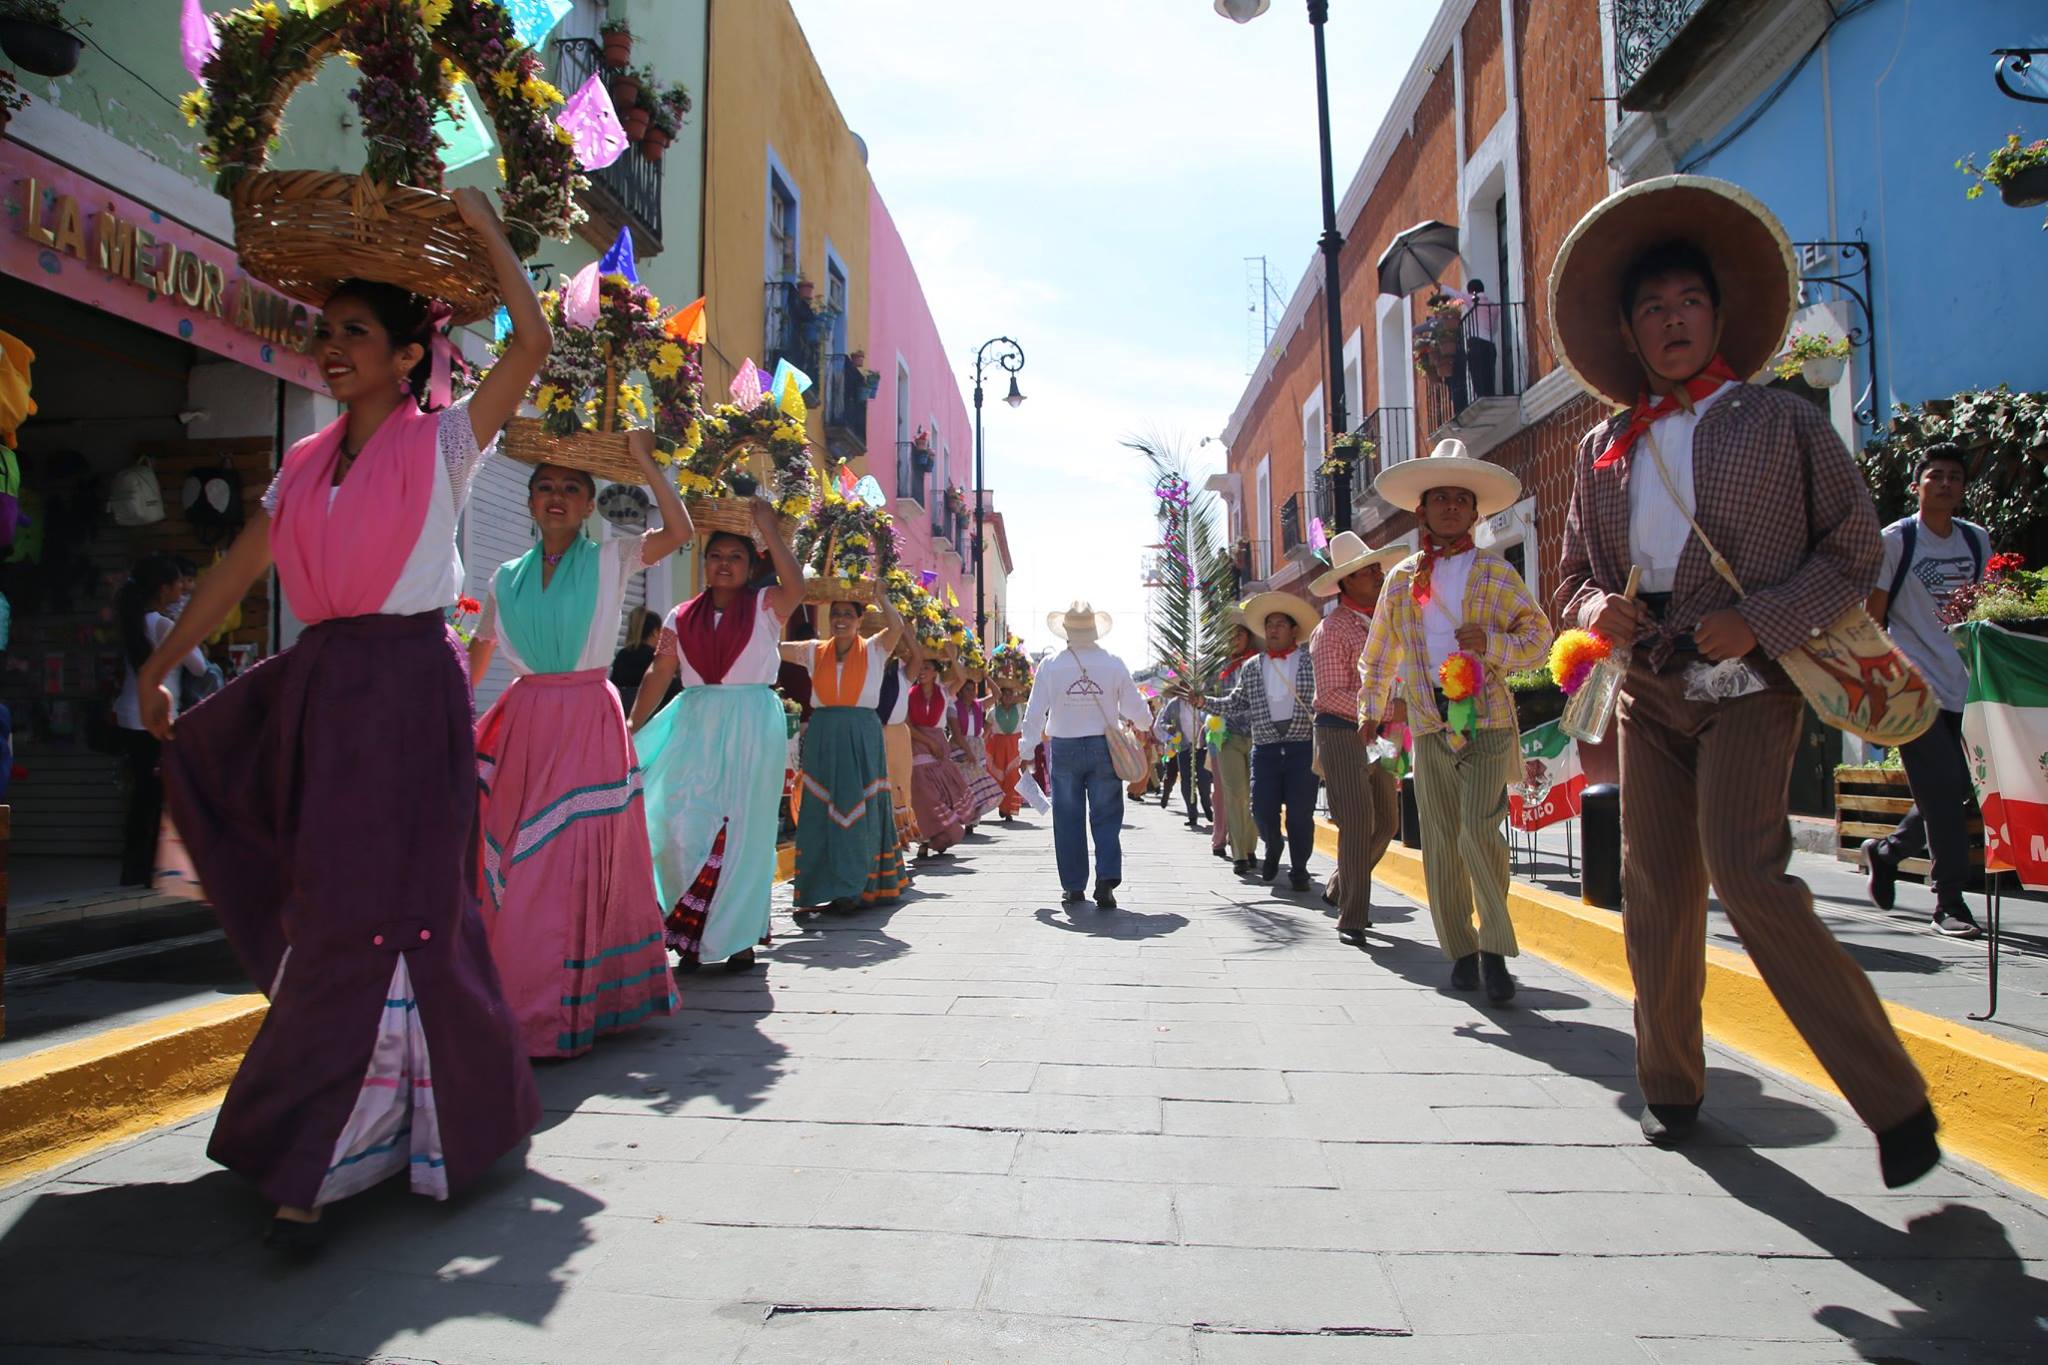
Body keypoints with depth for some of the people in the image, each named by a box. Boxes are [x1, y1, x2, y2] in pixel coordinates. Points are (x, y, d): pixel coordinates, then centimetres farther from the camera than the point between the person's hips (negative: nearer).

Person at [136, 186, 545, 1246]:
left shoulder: (441, 444, 0)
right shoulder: (306, 465, 16)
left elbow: (530, 343, -11)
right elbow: (235, 572, 20)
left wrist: (486, 232, -4)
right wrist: (160, 667, 20)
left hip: (407, 690, -6)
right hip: (315, 689, 6)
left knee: (378, 916, -5)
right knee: (325, 911, 11)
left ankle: (319, 1165, 4)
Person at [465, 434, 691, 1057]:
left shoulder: (611, 559, 3)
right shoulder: (507, 577, 13)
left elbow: (680, 531, -13)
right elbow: (477, 650, 23)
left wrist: (643, 461, -10)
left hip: (589, 723, -3)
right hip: (523, 721, 4)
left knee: (572, 861, -6)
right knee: (510, 860, 1)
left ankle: (559, 1011, 3)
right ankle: (515, 1002, 15)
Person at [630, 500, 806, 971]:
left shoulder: (765, 607, 2)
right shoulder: (682, 617, 11)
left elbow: (796, 588, -20)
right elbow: (658, 674, 7)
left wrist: (769, 530, -16)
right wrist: (631, 731, -1)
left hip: (751, 726, -3)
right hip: (695, 727, 3)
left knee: (739, 829, 0)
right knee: (682, 827, -2)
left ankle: (740, 936, 11)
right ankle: (693, 933, 13)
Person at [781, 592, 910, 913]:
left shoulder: (874, 650, 4)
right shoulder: (814, 652, 10)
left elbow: (897, 627, -14)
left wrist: (879, 594, -7)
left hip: (862, 737, -2)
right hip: (822, 737, 2)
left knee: (858, 810, 0)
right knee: (822, 810, 2)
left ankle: (851, 886, 7)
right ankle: (824, 886, 10)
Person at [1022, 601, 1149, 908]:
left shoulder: (1050, 666, -6)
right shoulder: (1113, 664, -5)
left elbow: (1035, 712, -3)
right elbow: (1135, 708, 2)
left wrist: (1028, 751, 9)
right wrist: (1145, 725, 25)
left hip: (1064, 749, 0)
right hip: (1104, 746, 0)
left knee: (1069, 820, 9)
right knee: (1106, 817, 7)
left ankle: (1073, 886, 14)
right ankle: (1107, 880, -6)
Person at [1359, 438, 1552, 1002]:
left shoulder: (1495, 572, 6)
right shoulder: (1402, 579, 12)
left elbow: (1538, 636, 5)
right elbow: (1379, 653, 20)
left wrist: (1492, 644, -13)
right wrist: (1371, 710, 19)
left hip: (1487, 717, -2)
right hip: (1428, 719, 3)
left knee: (1479, 830, -15)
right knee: (1440, 840, 3)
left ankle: (1495, 949, 0)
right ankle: (1461, 950, 14)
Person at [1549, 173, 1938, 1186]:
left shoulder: (1783, 421, 3)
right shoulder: (1603, 448, 12)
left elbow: (1855, 552, 2)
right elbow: (1573, 574, 17)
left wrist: (1758, 621, -14)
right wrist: (1594, 608, -6)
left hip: (1748, 684, -4)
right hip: (1648, 691, 4)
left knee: (1746, 875, -18)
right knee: (1654, 893, 6)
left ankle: (1894, 1100, -3)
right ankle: (1671, 1084, 23)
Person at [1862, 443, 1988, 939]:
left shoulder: (1978, 540, 12)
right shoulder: (1895, 540, -4)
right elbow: (1872, 619, -4)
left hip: (1963, 689, 6)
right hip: (1914, 688, -6)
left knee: (1954, 795, 7)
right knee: (1945, 793, -8)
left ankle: (1885, 851, 30)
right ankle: (1949, 901, 1)